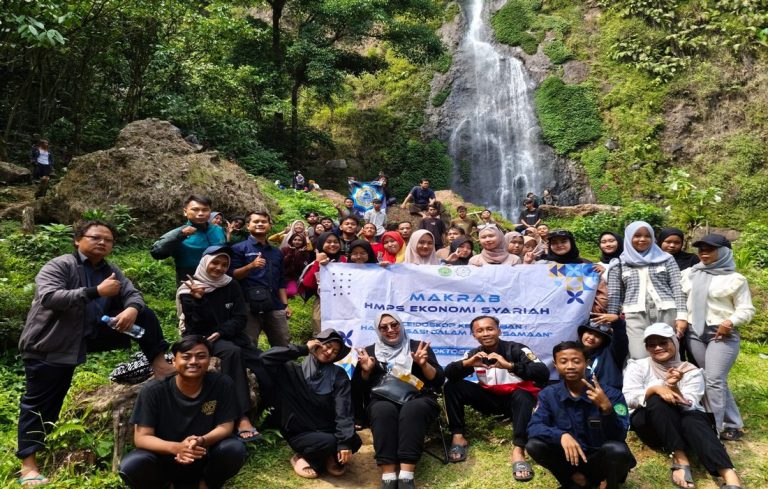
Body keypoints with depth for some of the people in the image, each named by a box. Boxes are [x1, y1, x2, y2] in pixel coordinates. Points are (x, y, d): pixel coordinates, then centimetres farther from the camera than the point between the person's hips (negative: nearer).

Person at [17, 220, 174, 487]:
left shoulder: (111, 271, 8)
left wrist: (132, 308, -26)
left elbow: (133, 294, 0)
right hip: (49, 343, -5)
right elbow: (48, 297, -27)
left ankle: (159, 364, -5)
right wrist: (96, 292, -33)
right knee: (40, 403, -2)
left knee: (145, 315, -3)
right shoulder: (58, 266, -11)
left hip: (89, 337, 5)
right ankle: (28, 466, 7)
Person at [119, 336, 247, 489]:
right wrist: (176, 447, -36)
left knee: (235, 449, -28)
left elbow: (225, 427, -11)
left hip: (204, 458, 1)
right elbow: (141, 437, -17)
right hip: (164, 459, 0)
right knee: (131, 466, -30)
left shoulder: (221, 384, -14)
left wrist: (202, 441, -33)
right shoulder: (154, 390, -16)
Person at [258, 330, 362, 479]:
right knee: (330, 442, -31)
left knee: (355, 441, -25)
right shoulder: (295, 370, -1)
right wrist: (304, 349, -13)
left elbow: (344, 410, -10)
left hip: (328, 432, 3)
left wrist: (345, 442, -23)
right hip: (300, 434, -3)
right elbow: (267, 357, -17)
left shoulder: (339, 375, 1)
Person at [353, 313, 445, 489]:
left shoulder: (419, 347, 15)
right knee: (383, 410, -35)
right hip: (382, 401, 1)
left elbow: (439, 380, 7)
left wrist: (424, 364, -10)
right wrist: (365, 371, -4)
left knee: (412, 409, -36)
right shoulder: (370, 351, 18)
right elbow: (357, 389, 13)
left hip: (417, 399, 0)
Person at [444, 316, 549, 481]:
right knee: (452, 386, -14)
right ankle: (458, 436, -14)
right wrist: (467, 363, -32)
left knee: (523, 395, -39)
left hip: (515, 399, -4)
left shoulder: (516, 349, -17)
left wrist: (509, 365, -44)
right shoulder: (474, 354, -3)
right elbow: (448, 373, -11)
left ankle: (518, 449, -42)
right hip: (491, 399, 4)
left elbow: (544, 373, -30)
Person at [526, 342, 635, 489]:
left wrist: (607, 408, -40)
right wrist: (562, 435, -36)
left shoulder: (611, 394, -15)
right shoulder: (548, 394, -7)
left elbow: (619, 437, -22)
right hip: (570, 458, 2)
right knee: (534, 445, -23)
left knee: (616, 449, -35)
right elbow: (534, 427, -18)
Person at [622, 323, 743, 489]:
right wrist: (654, 389, -25)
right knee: (658, 400, -32)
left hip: (682, 423, 1)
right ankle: (679, 458, -33)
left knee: (693, 419, -35)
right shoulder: (638, 366, 3)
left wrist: (674, 388, -28)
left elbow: (690, 406, -9)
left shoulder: (691, 371, 4)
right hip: (649, 424, 0)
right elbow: (628, 398, -10)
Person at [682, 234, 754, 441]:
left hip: (723, 335, -4)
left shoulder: (735, 278, -1)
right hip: (695, 333, 4)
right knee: (716, 380, 10)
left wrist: (730, 322, -20)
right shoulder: (689, 273, 11)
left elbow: (747, 310, -2)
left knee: (714, 380, -11)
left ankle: (713, 428, -3)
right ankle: (733, 425, 21)